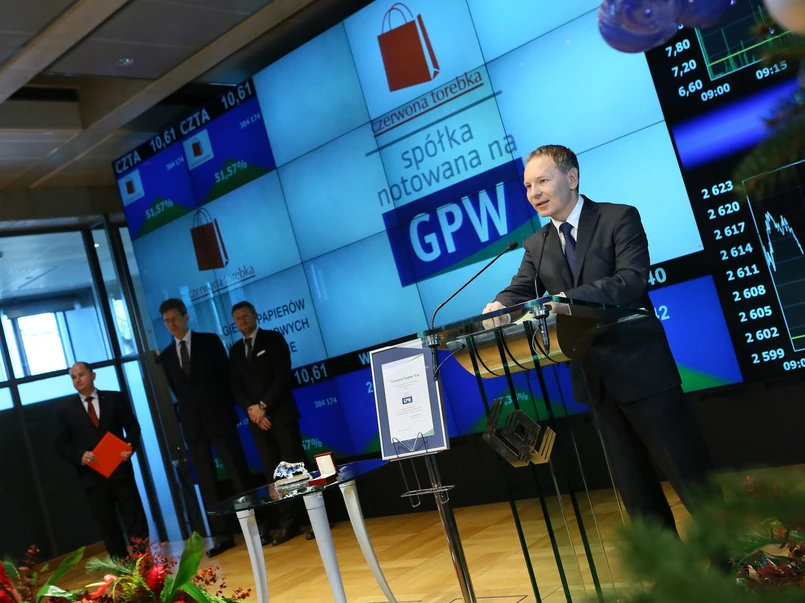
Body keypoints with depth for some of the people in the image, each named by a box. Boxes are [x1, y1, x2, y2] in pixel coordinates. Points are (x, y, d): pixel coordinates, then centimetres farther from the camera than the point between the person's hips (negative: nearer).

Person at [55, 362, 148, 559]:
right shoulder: (66, 411, 7)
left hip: (120, 470, 0)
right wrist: (80, 456, -14)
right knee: (108, 526, 6)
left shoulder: (115, 398, 7)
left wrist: (131, 446, -13)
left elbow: (132, 426, 7)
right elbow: (61, 444, 5)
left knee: (135, 519, 2)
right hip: (92, 476, 1)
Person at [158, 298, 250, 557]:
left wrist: (226, 410, -2)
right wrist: (188, 412, 6)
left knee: (239, 475, 0)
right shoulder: (166, 356, 11)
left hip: (219, 418, -3)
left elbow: (226, 376, 1)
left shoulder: (210, 341, 2)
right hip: (192, 423, 3)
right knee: (206, 482, 4)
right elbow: (177, 390, 15)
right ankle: (222, 535, 8)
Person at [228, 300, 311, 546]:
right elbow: (236, 386, 9)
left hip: (280, 413, -4)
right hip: (256, 418, 4)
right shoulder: (235, 350, 16)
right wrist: (251, 409, -9)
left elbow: (282, 375, -7)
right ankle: (288, 524, 4)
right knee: (272, 473, 1)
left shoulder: (273, 339, 3)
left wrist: (263, 405, -13)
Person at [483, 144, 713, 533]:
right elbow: (521, 289, 5)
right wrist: (500, 305, -19)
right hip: (593, 377, 6)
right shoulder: (536, 244, 11)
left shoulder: (620, 218, -6)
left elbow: (633, 281, -19)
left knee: (688, 470, 1)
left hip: (639, 366, -5)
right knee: (633, 485, 13)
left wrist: (570, 298, -32)